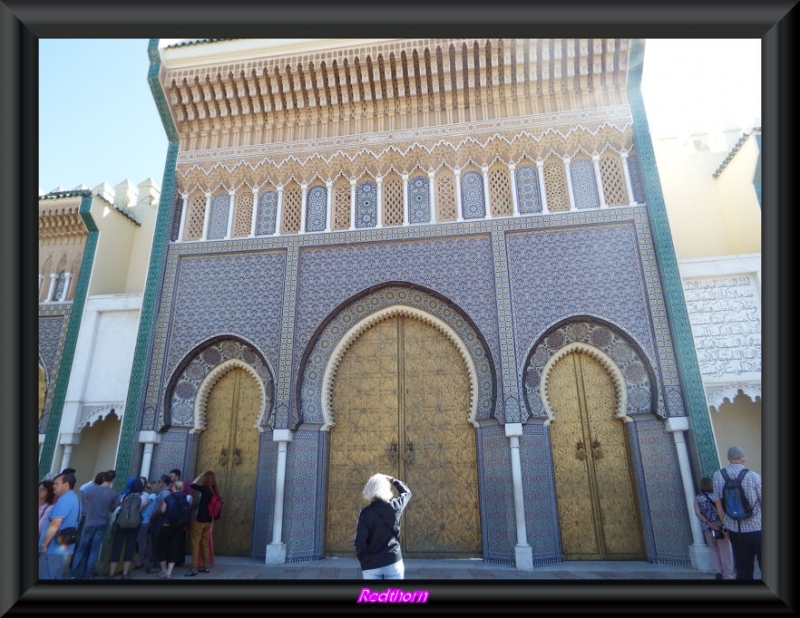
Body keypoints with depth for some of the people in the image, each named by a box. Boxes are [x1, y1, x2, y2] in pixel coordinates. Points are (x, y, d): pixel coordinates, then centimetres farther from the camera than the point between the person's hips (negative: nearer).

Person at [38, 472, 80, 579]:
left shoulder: (64, 500, -18)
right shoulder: (73, 498, 14)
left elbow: (55, 524, -23)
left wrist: (44, 544, -15)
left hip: (54, 550, -9)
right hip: (64, 550, 9)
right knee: (57, 577, 15)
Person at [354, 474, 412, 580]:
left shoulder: (365, 512, -10)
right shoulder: (394, 506, -4)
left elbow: (360, 542, -9)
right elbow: (406, 492, 18)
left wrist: (361, 559, 8)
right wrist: (393, 480, 26)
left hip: (371, 565, -1)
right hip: (394, 562, 1)